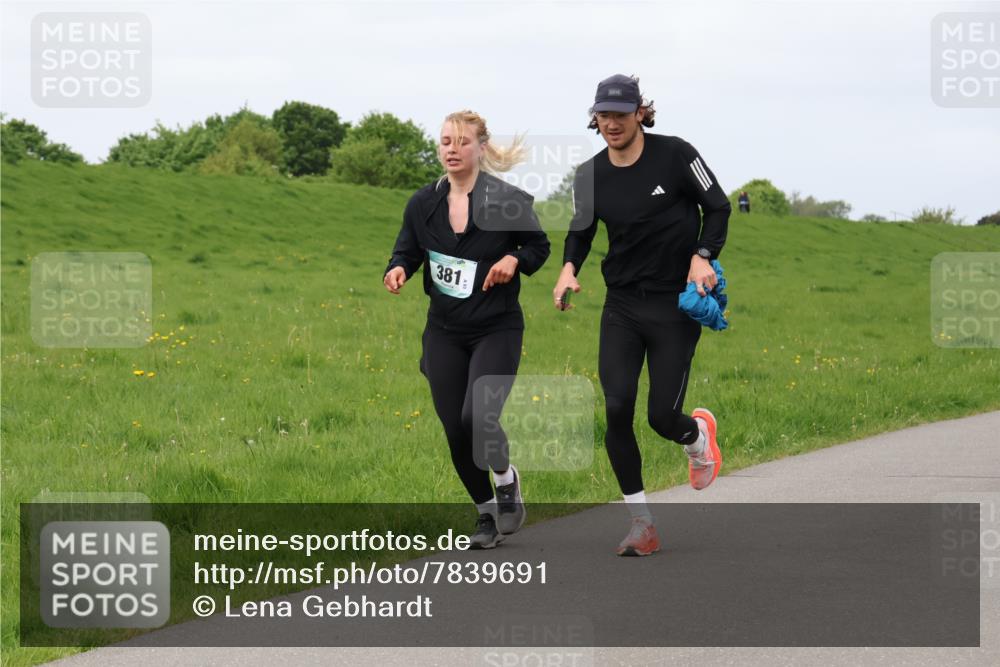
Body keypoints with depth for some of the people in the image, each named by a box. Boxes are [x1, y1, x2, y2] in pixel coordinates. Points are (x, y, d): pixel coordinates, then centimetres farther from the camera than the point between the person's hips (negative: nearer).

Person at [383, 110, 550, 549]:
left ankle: (507, 480, 14)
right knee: (456, 431, 2)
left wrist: (515, 259, -16)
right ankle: (487, 513, 23)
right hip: (444, 332, 4)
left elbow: (539, 246, 4)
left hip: (497, 329, -4)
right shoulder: (424, 203, 0)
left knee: (478, 418, -19)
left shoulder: (506, 200, -9)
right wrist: (398, 270, -14)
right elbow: (407, 251, 9)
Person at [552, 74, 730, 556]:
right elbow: (581, 229, 16)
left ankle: (698, 435, 35)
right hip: (622, 305, 3)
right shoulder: (590, 175, 0)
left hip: (677, 304, -3)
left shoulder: (675, 155, -10)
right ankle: (642, 525, -1)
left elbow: (717, 206, 0)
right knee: (616, 408, -12)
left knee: (662, 417, -6)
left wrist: (703, 256, -15)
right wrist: (569, 269, -3)